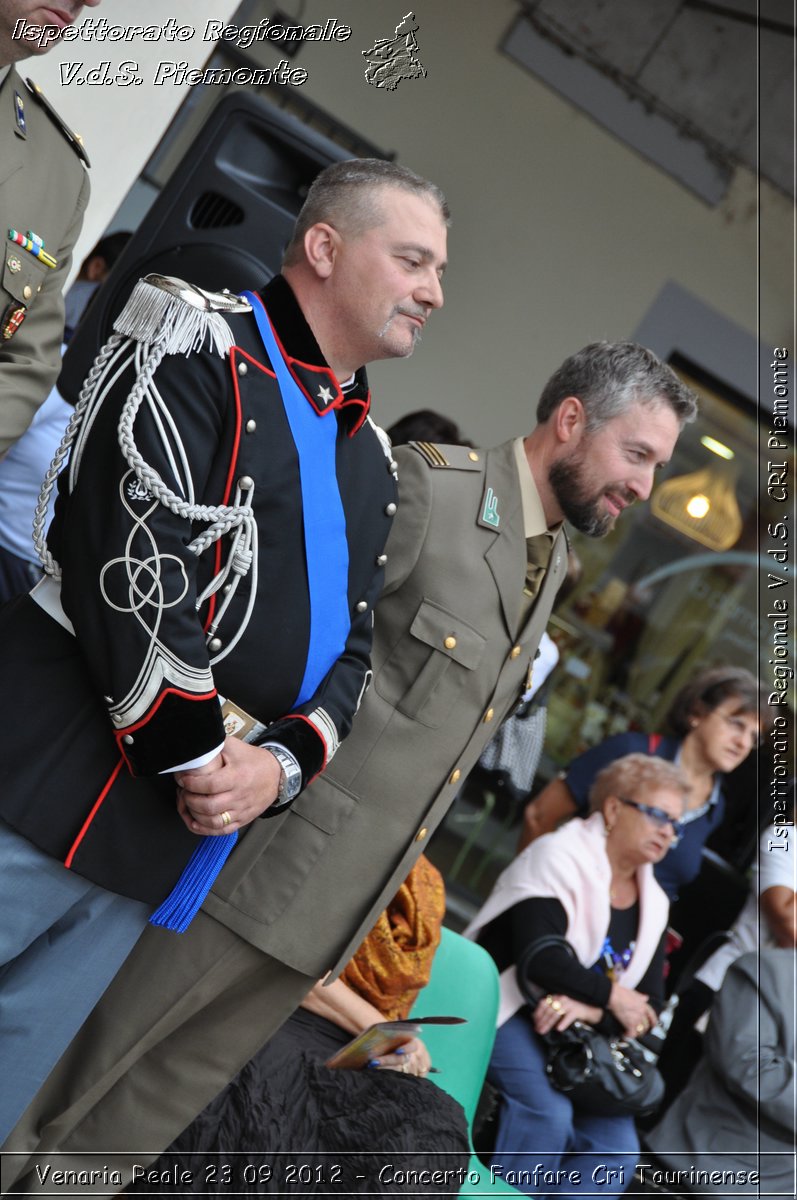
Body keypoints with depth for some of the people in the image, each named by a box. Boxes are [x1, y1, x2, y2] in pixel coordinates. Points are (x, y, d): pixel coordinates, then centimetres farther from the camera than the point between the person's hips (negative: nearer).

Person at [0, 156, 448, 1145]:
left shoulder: (370, 463, 16)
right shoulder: (199, 343, -6)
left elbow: (348, 650, 15)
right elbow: (131, 569, -17)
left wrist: (278, 765, -3)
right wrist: (201, 755, -14)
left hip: (160, 852, 7)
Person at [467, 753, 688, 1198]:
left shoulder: (653, 904, 11)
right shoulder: (560, 857, -9)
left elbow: (649, 1008, 2)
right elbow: (538, 959, -22)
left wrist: (589, 1009, -18)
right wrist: (611, 996, -12)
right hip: (509, 1011, -6)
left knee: (617, 1150, -10)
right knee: (548, 1112, -29)